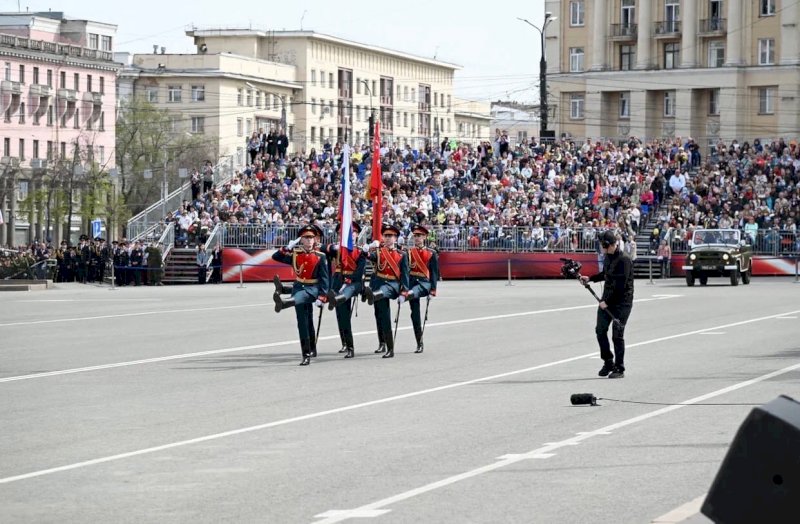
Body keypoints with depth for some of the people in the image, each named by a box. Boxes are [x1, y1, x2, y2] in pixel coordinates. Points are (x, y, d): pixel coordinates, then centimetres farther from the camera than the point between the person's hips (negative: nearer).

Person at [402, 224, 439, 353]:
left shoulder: (431, 253, 3)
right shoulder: (409, 253, 8)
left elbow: (434, 273, 1)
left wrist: (432, 291, -6)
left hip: (424, 282, -2)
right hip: (412, 281, 2)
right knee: (415, 313, 0)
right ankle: (419, 344, 4)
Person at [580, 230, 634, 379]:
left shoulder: (623, 260, -20)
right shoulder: (608, 257, 8)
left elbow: (620, 285, -22)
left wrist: (607, 301, -19)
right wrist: (590, 278, 20)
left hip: (622, 301, -8)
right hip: (607, 299, 8)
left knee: (617, 335, -4)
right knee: (600, 330, 8)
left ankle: (619, 369, 5)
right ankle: (608, 362, 23)